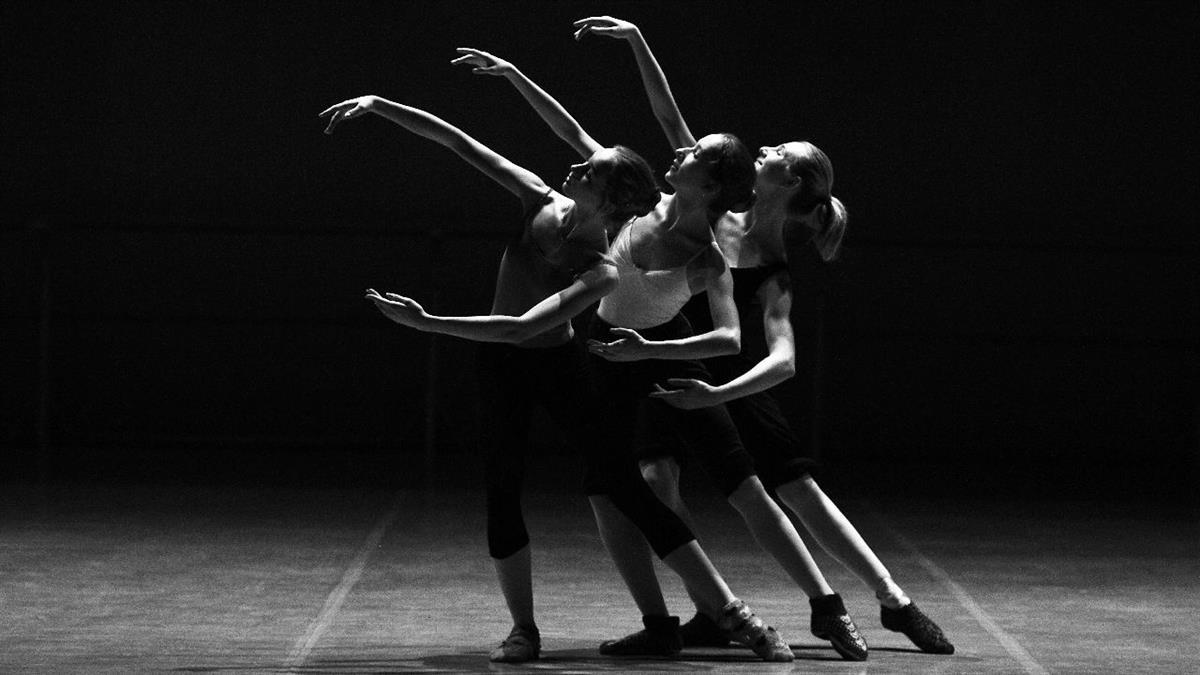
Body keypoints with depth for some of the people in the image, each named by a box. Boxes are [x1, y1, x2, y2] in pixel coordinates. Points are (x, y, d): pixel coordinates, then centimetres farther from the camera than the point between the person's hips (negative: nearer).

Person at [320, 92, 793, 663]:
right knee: (501, 488, -6)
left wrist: (428, 323, -43)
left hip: (557, 365, -4)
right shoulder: (542, 202, -15)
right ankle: (523, 629, 4)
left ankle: (729, 610, -4)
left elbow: (523, 326, -38)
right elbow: (458, 143, -13)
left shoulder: (602, 272, -29)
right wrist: (378, 105, -18)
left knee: (622, 484, -8)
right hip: (501, 364, 4)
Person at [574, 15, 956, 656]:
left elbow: (783, 361, -36)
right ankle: (710, 612, -10)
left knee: (802, 492, -4)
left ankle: (894, 602, 5)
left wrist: (716, 394, -51)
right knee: (659, 481, -18)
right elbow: (671, 120, -9)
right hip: (668, 377, 4)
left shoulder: (773, 280, -21)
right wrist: (636, 42, -14)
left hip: (733, 388, -4)